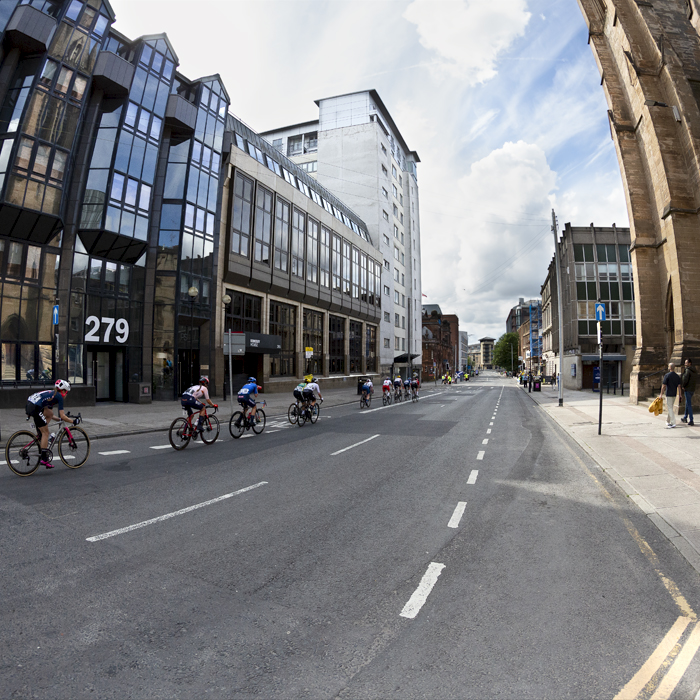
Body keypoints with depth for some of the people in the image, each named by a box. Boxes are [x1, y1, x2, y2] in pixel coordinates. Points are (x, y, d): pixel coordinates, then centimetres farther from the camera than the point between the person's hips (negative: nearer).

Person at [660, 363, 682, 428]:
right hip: (674, 394, 6)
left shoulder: (667, 375, -12)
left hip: (669, 394, -6)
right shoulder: (677, 376, 6)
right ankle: (668, 421, 28)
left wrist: (661, 394, -4)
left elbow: (663, 386, -12)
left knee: (670, 408, -4)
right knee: (670, 407, 17)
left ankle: (673, 423, -8)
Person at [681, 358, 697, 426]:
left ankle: (691, 421, -4)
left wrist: (683, 386, -8)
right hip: (693, 389, 9)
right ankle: (685, 418, 31)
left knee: (689, 404, -5)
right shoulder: (695, 371, 10)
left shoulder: (688, 370, -16)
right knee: (687, 403, 20)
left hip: (687, 389, -9)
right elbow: (696, 381, 17)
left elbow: (685, 379, -23)